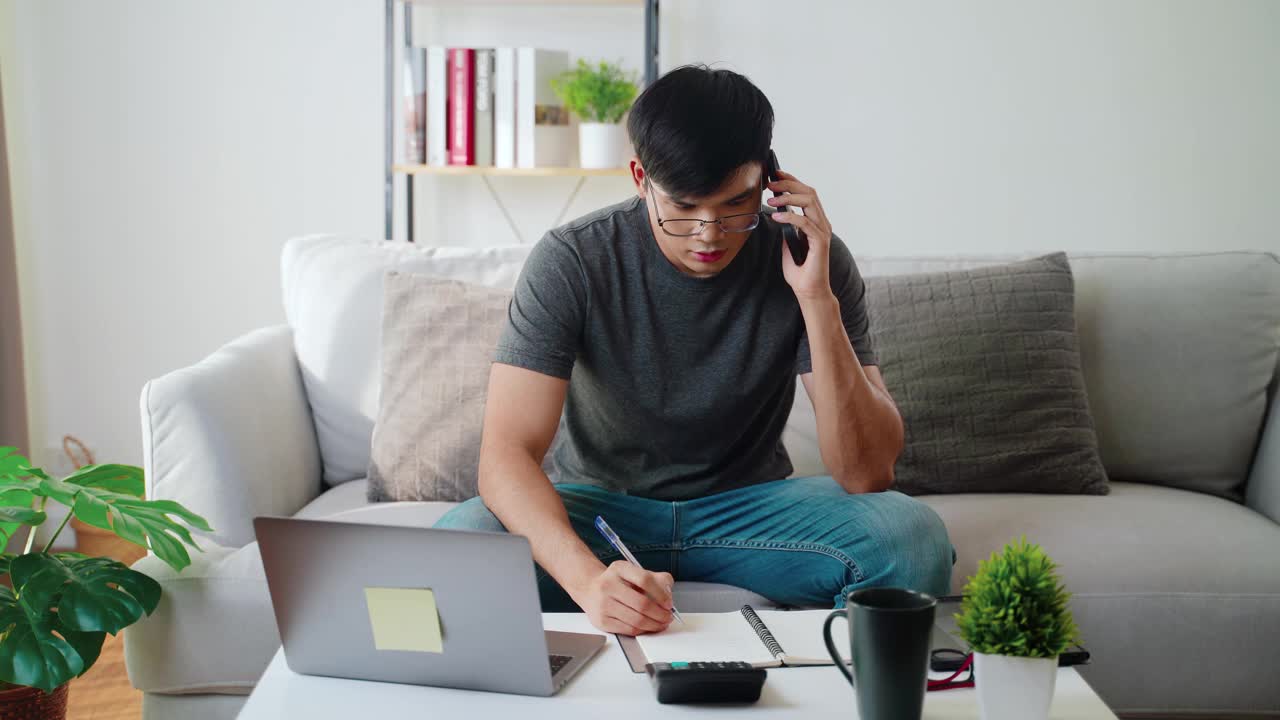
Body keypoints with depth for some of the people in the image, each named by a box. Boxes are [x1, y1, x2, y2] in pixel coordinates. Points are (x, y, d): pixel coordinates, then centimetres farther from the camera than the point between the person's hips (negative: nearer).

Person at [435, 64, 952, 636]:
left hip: (748, 507, 1)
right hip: (600, 507, 0)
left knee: (911, 534, -28)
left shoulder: (810, 261, -13)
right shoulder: (571, 262, -17)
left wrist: (817, 299, -30)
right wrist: (588, 578, -44)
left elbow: (868, 474, -19)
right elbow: (507, 453, -24)